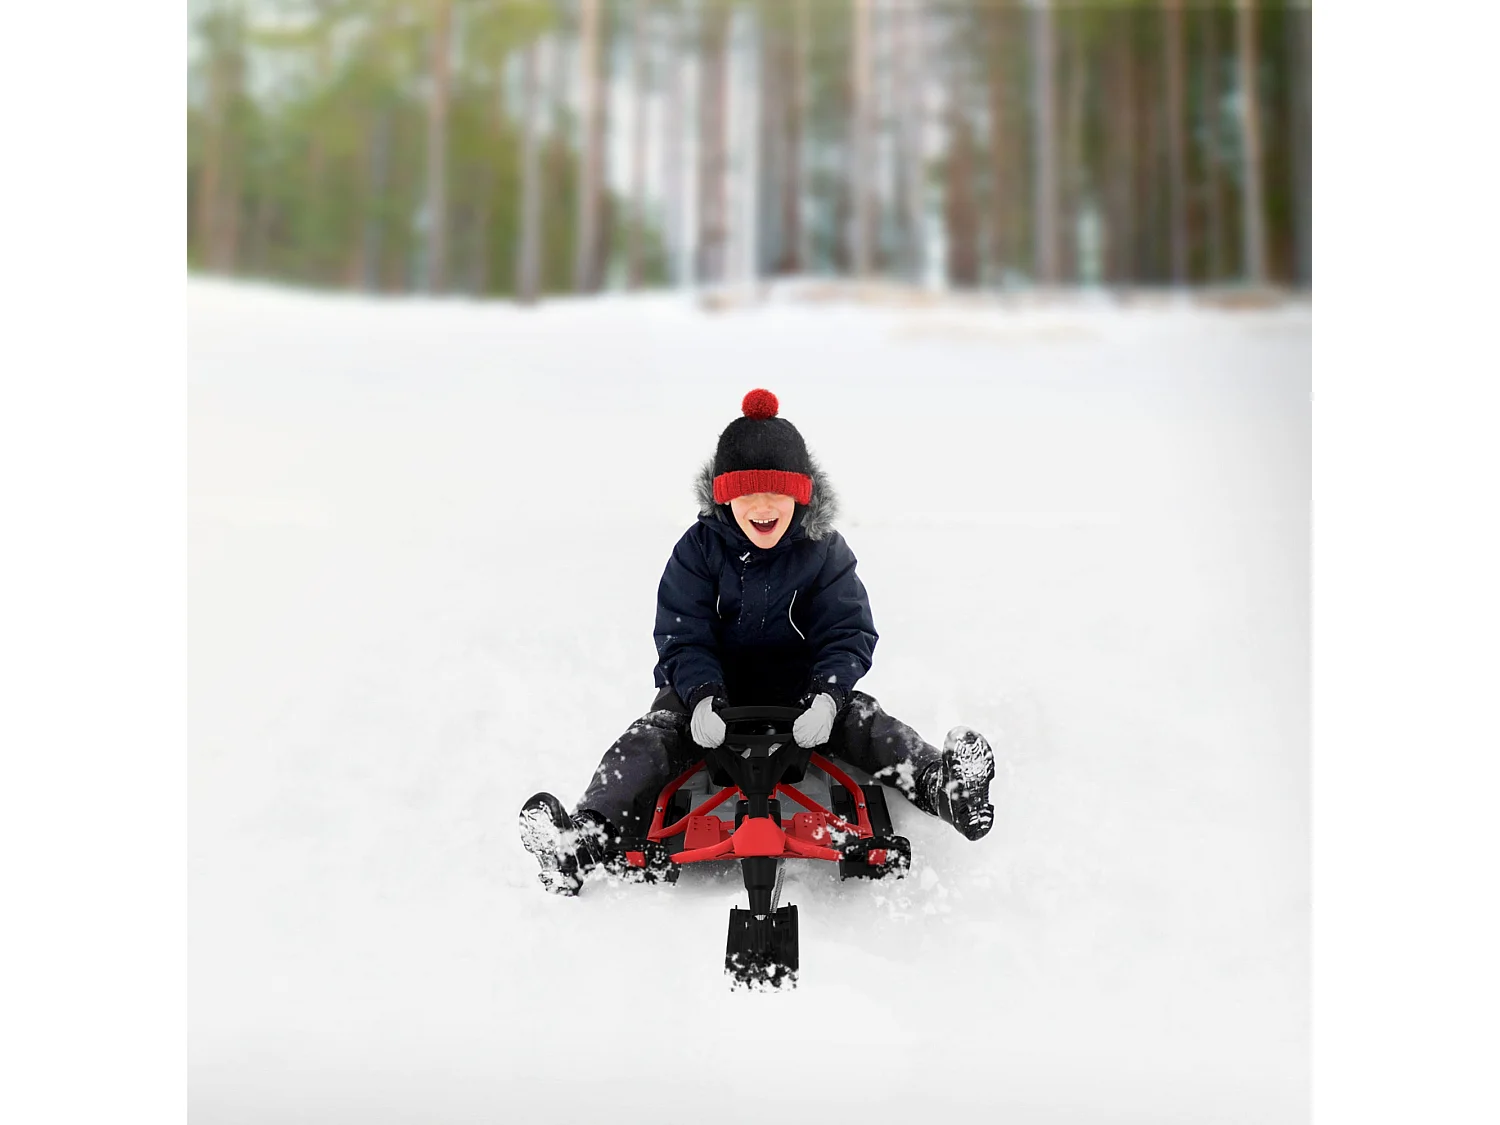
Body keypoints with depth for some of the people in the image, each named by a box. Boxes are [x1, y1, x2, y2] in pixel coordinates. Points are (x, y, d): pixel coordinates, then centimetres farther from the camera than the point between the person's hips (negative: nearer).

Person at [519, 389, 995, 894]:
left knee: (862, 719, -25)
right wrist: (702, 696, -30)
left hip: (800, 687, 1)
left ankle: (939, 784, -39)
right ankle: (585, 837, -41)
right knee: (652, 735, -25)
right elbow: (681, 637, -10)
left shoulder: (825, 551, -7)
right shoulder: (698, 548, -8)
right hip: (712, 686, -1)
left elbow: (850, 634, -9)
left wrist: (827, 694, -29)